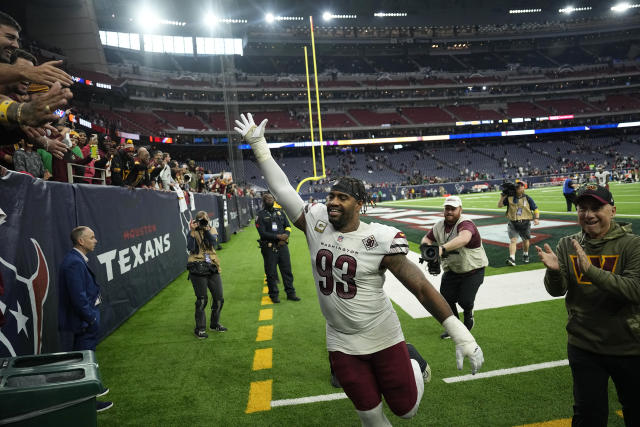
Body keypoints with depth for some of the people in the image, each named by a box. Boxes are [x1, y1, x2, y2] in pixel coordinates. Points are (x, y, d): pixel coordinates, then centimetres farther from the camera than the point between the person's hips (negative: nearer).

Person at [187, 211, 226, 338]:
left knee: (219, 298, 9)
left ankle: (215, 324, 29)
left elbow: (214, 242, -11)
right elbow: (190, 248, -15)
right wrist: (192, 231, -19)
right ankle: (200, 328, 13)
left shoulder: (212, 230, 10)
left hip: (212, 268, 4)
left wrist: (206, 229, -20)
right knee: (201, 300, -2)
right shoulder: (193, 232, 1)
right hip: (198, 269, -4)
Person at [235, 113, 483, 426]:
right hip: (342, 345, 3)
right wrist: (259, 145, -5)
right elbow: (282, 190, -3)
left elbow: (421, 286, -17)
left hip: (383, 338, -3)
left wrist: (460, 334, -20)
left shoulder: (380, 239, -19)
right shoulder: (315, 222, -8)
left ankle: (413, 363, 41)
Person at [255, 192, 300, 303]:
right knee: (271, 272, 4)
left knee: (287, 270, 7)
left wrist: (285, 235, -10)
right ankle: (274, 295, 18)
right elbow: (262, 233, -12)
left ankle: (290, 293, 17)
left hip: (282, 245, 4)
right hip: (269, 247, -4)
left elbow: (288, 226, 11)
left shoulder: (280, 212, 12)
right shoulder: (261, 215, -3)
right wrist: (277, 237, -19)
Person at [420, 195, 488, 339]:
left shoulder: (465, 224, -26)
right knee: (446, 298, -1)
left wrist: (443, 248, -63)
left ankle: (468, 314, 28)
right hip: (452, 269, 6)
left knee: (464, 301, -12)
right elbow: (427, 238, 5)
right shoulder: (440, 225, -1)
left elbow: (464, 238, -48)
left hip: (473, 269, -6)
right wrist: (425, 245, -22)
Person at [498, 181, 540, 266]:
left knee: (525, 240, 17)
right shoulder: (510, 198, 0)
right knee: (513, 240, -13)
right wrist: (502, 197, -12)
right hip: (513, 223, -1)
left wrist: (536, 218, -13)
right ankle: (512, 258, -20)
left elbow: (535, 209, 3)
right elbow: (499, 205, 3)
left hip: (525, 223, 1)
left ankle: (525, 255, 42)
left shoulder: (527, 198, -1)